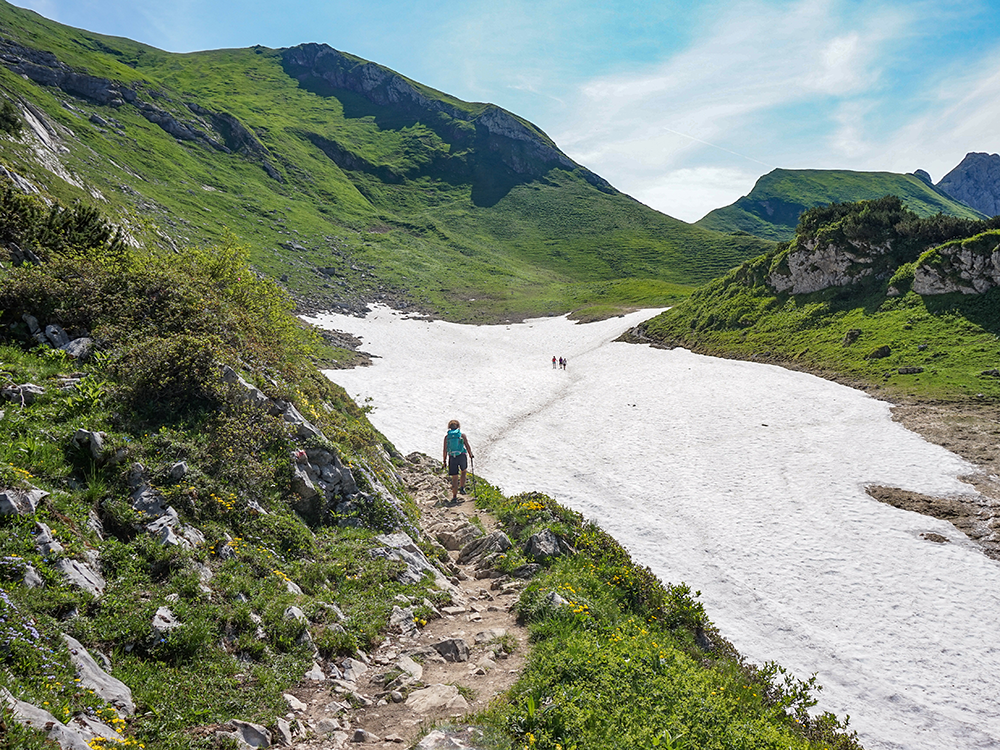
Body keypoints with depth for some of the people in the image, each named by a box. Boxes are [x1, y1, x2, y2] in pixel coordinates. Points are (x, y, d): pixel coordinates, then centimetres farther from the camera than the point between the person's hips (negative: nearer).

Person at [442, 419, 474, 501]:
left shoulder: (447, 437, 4)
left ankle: (454, 496, 5)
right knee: (463, 472, 28)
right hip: (462, 456, 0)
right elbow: (467, 446, -2)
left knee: (454, 478, 5)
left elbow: (445, 450, 2)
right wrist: (470, 455, 13)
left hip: (452, 458, 1)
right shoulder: (462, 435, 1)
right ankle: (462, 488, 18)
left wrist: (444, 460, 10)